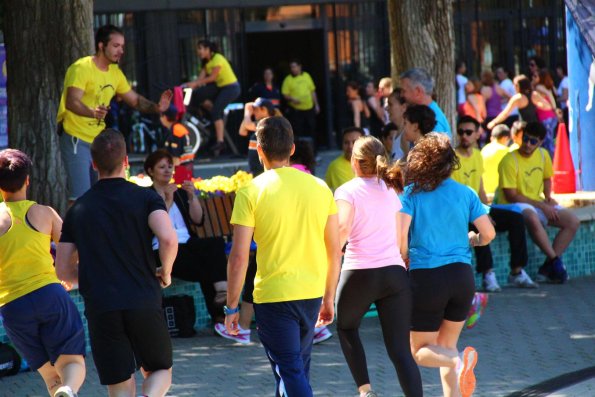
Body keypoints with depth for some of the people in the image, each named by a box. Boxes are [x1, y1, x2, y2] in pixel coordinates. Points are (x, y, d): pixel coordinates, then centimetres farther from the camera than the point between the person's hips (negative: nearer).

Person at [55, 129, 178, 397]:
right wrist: (165, 272, 3)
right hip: (144, 302, -1)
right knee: (160, 371, 17)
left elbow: (63, 271, 10)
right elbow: (168, 239, -16)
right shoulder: (145, 198, 2)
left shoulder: (78, 209, 10)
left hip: (100, 308, 1)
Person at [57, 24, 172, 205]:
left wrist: (156, 107, -5)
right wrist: (92, 113, -49)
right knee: (80, 197, -14)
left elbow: (134, 100, 16)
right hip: (76, 137, -8)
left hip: (98, 138, 8)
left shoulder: (115, 72, 9)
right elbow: (71, 102, -29)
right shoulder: (82, 68, -16)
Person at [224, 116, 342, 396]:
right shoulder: (319, 187, 3)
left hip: (272, 296, -5)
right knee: (298, 366, 20)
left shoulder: (251, 192, -9)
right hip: (312, 292, 5)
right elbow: (335, 252, 8)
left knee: (290, 371, -3)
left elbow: (239, 258, -12)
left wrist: (231, 307, -3)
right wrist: (329, 298, 19)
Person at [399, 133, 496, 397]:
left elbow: (400, 234, -13)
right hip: (462, 276, 3)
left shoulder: (412, 193, -3)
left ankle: (458, 361, -25)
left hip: (426, 277, -3)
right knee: (446, 345, 18)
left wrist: (405, 260, 6)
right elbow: (488, 233, 2)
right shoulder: (465, 193, 4)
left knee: (422, 351, 7)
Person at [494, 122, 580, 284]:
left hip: (538, 203, 7)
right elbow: (511, 196, -17)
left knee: (573, 221, -11)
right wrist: (541, 205, -18)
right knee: (532, 218, -41)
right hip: (514, 206, -7)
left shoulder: (543, 155, 6)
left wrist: (548, 198, 2)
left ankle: (547, 268, -15)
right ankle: (555, 260, -26)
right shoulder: (509, 161, -16)